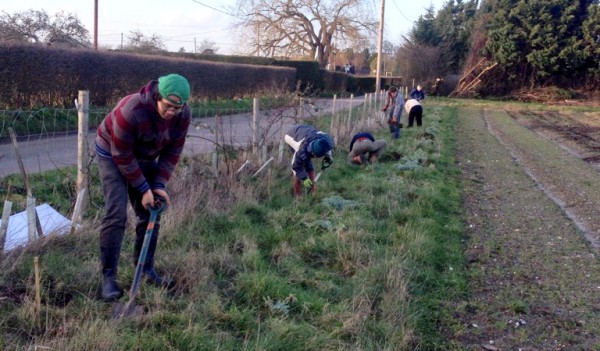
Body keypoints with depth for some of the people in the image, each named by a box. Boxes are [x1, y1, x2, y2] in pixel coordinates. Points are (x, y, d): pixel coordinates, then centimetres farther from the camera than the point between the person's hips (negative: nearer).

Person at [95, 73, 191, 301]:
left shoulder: (183, 115, -19)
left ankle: (146, 269, 19)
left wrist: (159, 184, -16)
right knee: (116, 215, -15)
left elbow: (173, 151, -7)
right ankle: (108, 277, -6)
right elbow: (122, 156, -27)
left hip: (145, 157, 6)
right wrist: (143, 189, -22)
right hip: (112, 154, -5)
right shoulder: (131, 111, -36)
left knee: (151, 215, 4)